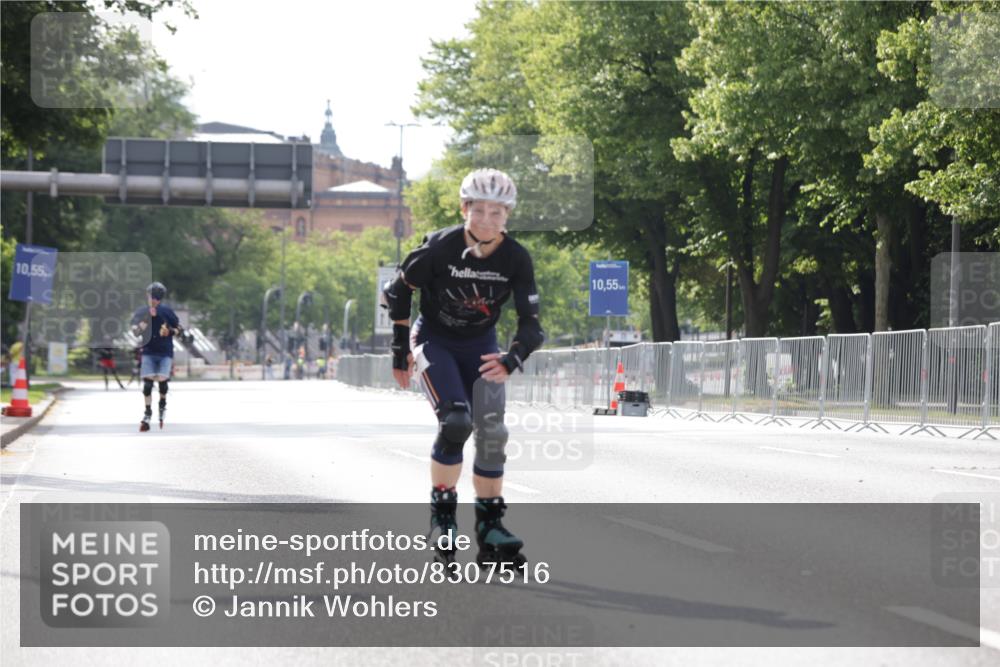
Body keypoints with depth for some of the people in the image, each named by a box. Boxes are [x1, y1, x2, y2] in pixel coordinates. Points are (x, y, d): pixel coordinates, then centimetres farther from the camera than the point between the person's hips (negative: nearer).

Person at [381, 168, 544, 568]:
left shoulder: (516, 259, -17)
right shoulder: (440, 248, -23)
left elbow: (531, 324, -18)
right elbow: (396, 291, -8)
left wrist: (511, 360, -38)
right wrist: (400, 351, -4)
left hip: (481, 346, 3)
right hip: (434, 340, -3)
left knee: (491, 434, -6)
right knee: (456, 421, -24)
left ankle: (490, 528, 7)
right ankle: (442, 515, -8)